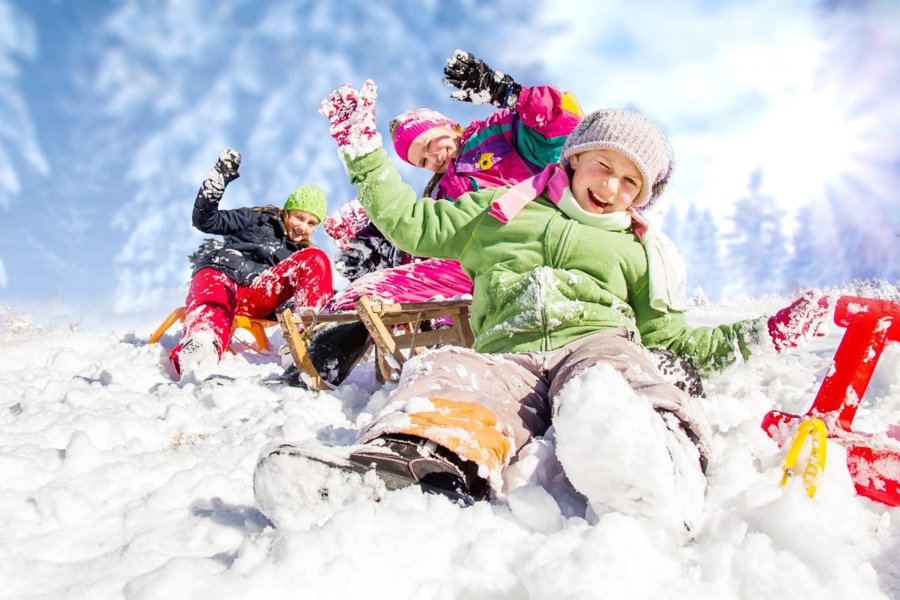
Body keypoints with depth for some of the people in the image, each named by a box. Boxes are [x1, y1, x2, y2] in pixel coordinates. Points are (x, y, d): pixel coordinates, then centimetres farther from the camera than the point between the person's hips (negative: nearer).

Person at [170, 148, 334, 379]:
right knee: (213, 311, -41)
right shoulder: (261, 220, 17)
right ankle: (198, 350, -75)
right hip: (218, 274, -2)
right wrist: (219, 178, -5)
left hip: (255, 297, 3)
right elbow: (205, 221, 8)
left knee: (316, 260, -15)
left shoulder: (302, 255, 25)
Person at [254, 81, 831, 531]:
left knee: (607, 386, -41)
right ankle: (411, 456, -70)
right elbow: (412, 223, 29)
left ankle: (656, 467, -73)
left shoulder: (636, 250, 33)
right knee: (446, 372, -38)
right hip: (506, 355, 0)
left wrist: (757, 335, 19)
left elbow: (667, 333, 28)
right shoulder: (501, 208, 30)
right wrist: (365, 152, 24)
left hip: (596, 340, 1)